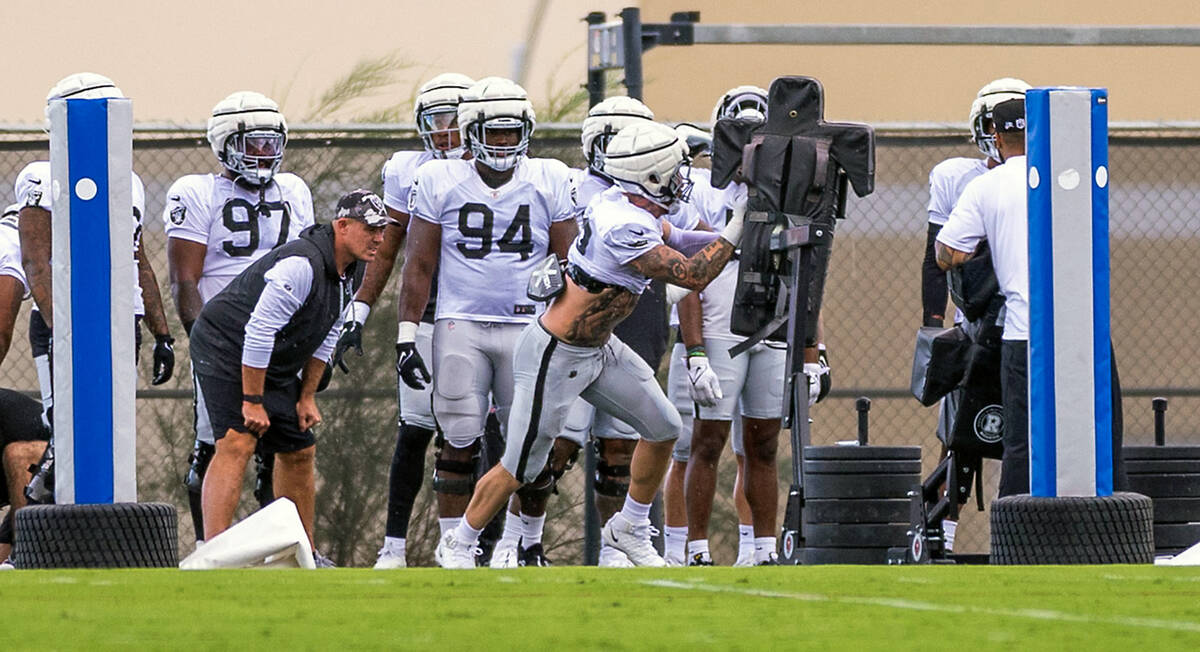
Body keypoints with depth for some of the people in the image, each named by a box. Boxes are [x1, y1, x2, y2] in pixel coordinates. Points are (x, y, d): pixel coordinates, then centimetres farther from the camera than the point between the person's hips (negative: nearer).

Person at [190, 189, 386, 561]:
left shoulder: (346, 275, 4)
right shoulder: (301, 265, -27)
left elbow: (325, 339, 16)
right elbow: (258, 332, -28)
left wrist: (307, 397, 12)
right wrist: (252, 402, -25)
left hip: (273, 366, 10)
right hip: (226, 351, -10)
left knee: (299, 450, 14)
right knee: (237, 444, -24)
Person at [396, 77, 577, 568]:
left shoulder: (549, 182, 5)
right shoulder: (439, 182, 2)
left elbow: (567, 264, 9)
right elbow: (419, 265, 4)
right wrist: (406, 335, -1)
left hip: (528, 325, 1)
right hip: (460, 324, -1)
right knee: (459, 442, -4)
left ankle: (529, 545, 16)